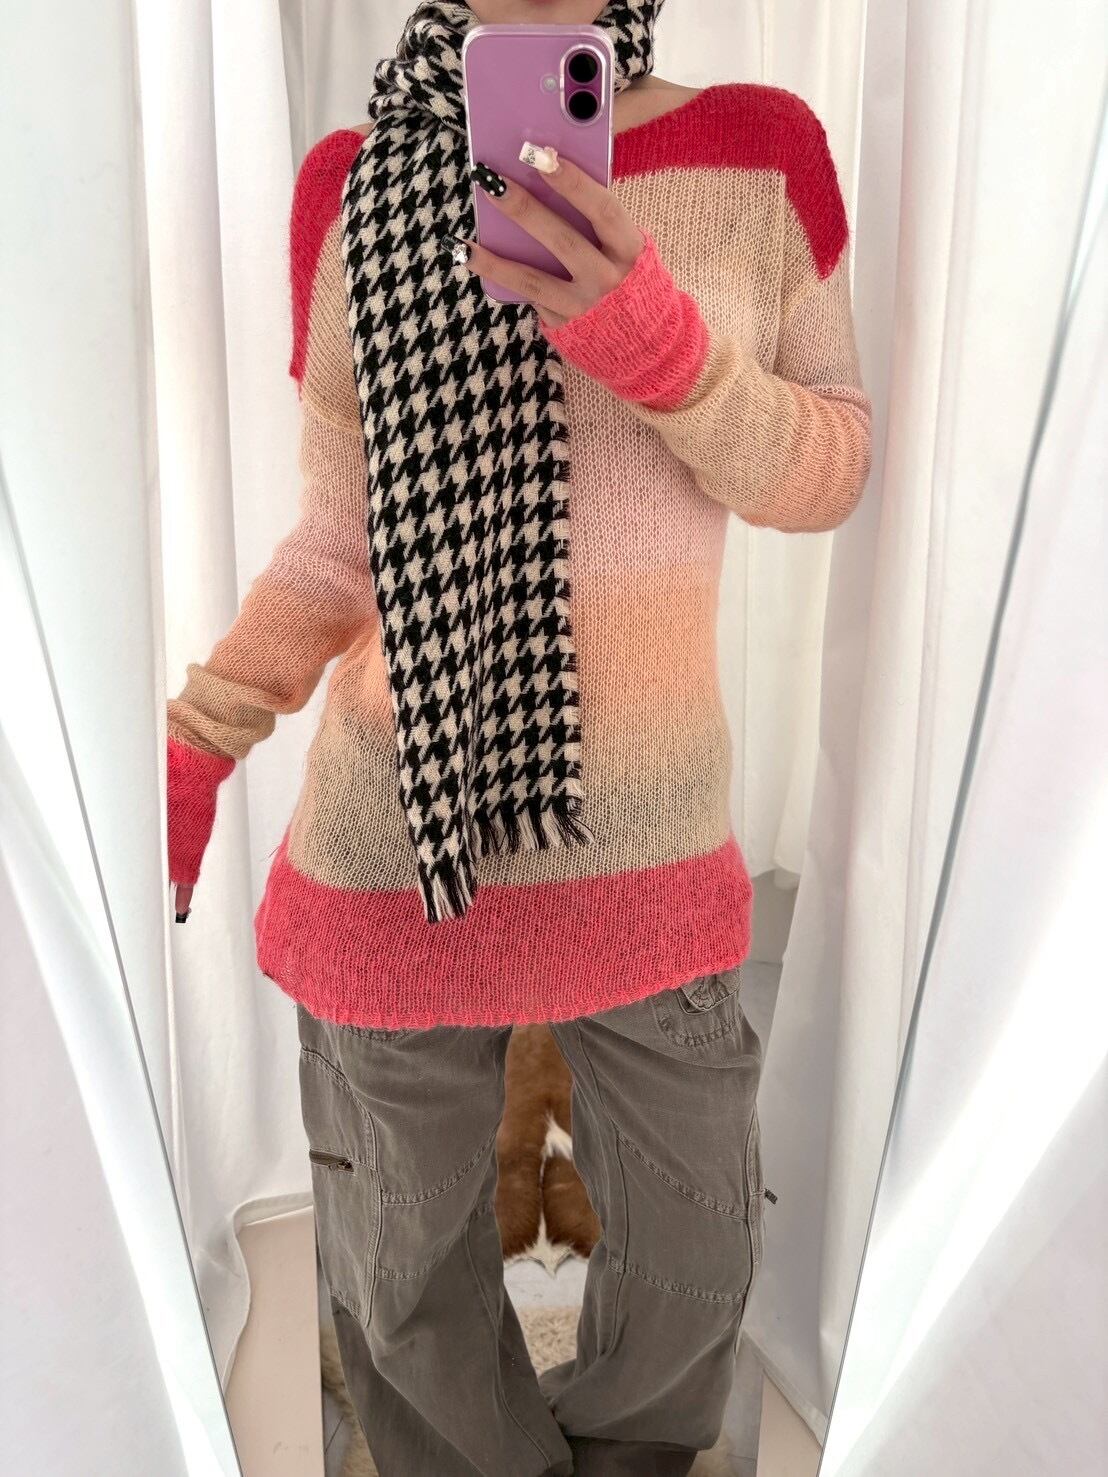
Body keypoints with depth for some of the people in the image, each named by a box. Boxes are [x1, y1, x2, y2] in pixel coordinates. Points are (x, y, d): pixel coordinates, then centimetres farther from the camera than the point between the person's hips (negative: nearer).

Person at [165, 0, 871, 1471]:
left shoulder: (759, 149, -1)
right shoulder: (352, 185, 0)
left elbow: (831, 466, 0)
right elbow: (346, 538, 3)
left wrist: (654, 341, -19)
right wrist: (185, 759, -7)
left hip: (648, 833, 1)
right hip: (393, 829, 0)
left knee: (697, 1257, 19)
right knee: (400, 1267, 17)